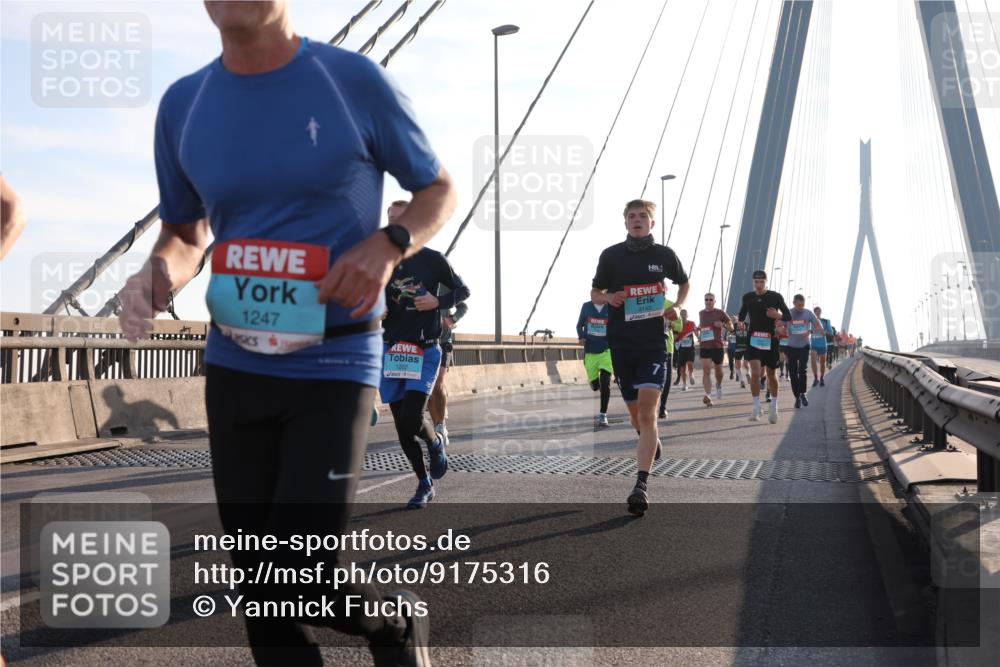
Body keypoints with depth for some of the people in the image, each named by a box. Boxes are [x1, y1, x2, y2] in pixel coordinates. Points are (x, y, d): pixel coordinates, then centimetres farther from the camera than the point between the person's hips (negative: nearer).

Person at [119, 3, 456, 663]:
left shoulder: (356, 82, -6)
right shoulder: (182, 105, 5)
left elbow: (440, 190, 5)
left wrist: (389, 244, -16)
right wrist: (157, 273, -8)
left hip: (336, 364, -4)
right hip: (234, 368, 4)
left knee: (300, 584, -10)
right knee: (260, 593, 8)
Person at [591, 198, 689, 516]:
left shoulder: (664, 255, 4)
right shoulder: (611, 255, 3)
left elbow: (684, 284, 21)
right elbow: (595, 293, 12)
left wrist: (677, 307, 1)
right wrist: (609, 298, -10)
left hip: (653, 343, -2)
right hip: (621, 342, 2)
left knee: (647, 409, -17)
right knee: (635, 410, 13)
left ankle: (641, 486, -23)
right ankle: (650, 441, 48)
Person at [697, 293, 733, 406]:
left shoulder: (720, 313, -1)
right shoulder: (701, 313, 9)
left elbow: (731, 327, 3)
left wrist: (723, 324, -17)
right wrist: (698, 335, 7)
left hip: (718, 346, -1)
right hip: (705, 347, 1)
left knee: (718, 370, 17)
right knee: (706, 371, -14)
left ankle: (718, 385, 49)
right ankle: (708, 396, -24)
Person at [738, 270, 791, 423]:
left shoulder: (776, 297, -3)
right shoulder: (748, 297, 5)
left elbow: (788, 317, 0)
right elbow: (741, 316, 19)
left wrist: (778, 315, -20)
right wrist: (738, 321, -3)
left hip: (770, 340, -1)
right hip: (754, 340, 1)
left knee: (771, 375, 10)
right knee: (755, 373, -16)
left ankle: (774, 408, 27)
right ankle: (756, 409, -9)